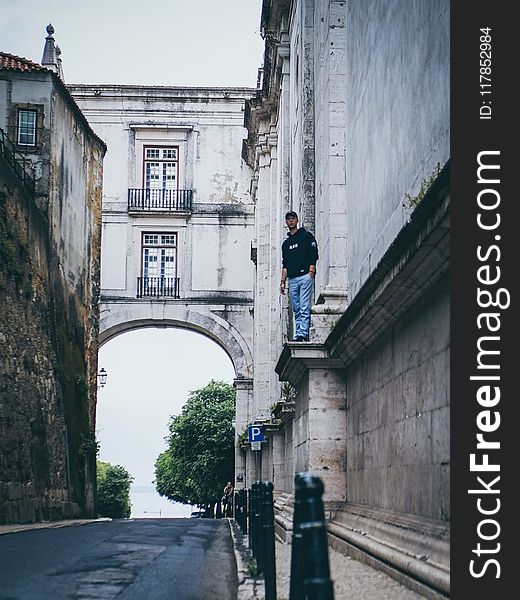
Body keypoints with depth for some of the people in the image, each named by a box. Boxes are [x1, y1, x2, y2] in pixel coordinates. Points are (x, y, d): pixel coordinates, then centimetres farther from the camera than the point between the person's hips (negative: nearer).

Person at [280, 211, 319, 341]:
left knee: (304, 307, -13)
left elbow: (314, 255, -1)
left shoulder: (307, 236, 8)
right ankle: (298, 334, 3)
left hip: (305, 276, -6)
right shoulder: (286, 243, 23)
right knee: (296, 310, 3)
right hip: (292, 279, 6)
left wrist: (311, 271, -14)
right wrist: (282, 282, 12)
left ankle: (303, 334, -19)